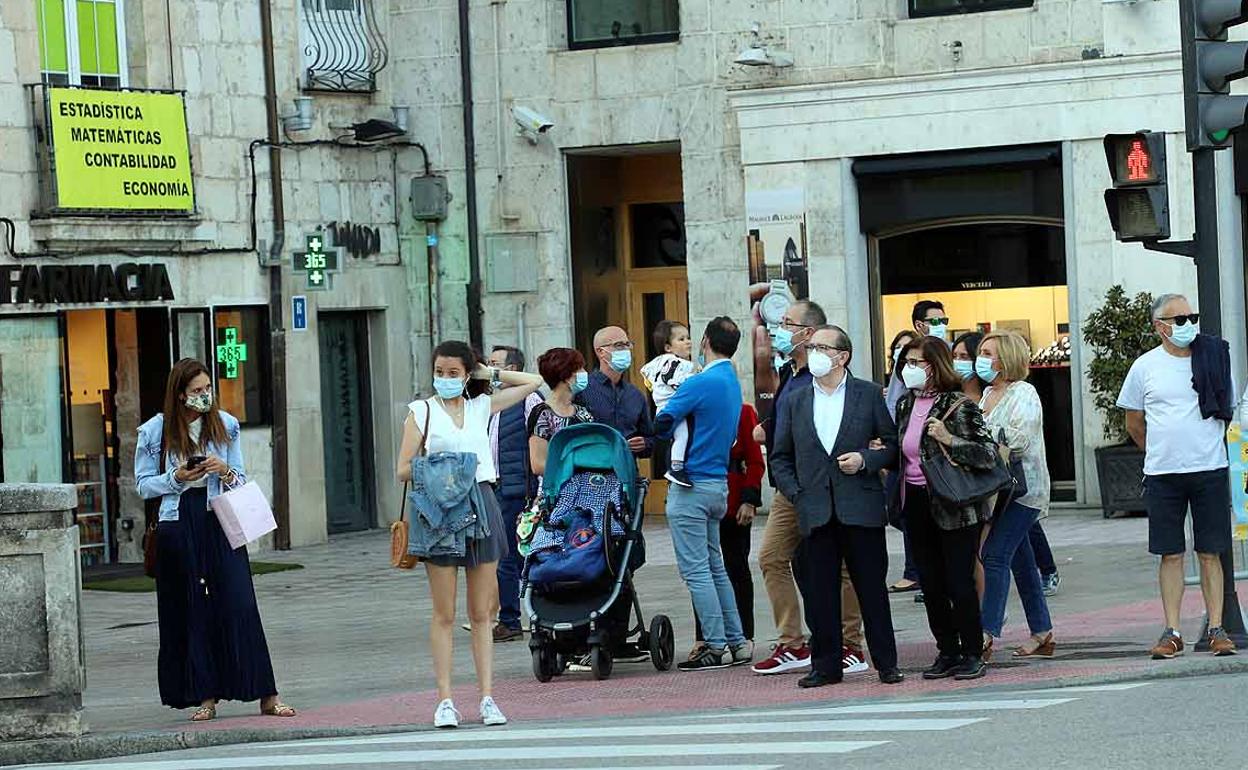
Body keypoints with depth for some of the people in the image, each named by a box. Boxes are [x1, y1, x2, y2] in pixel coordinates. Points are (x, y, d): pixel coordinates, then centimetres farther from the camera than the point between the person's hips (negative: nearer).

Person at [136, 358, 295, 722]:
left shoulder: (226, 425, 7)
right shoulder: (155, 432, 0)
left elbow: (242, 480, 13)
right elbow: (143, 485, 6)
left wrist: (226, 471, -9)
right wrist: (176, 478, -11)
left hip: (221, 524, 1)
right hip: (178, 525, -1)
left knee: (238, 604, -5)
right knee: (190, 611, 1)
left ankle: (266, 695, -5)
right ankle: (205, 697, 8)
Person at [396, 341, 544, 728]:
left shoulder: (482, 407, 12)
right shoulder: (422, 412, 5)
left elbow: (532, 382, 17)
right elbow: (403, 470, 2)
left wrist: (488, 373, 13)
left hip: (481, 504, 2)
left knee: (482, 613, 4)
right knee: (444, 613, -1)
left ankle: (487, 697, 5)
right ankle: (445, 700, 1)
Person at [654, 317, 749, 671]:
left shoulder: (701, 383, -16)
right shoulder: (733, 384, 12)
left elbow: (662, 425, -16)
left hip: (691, 486, -9)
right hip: (719, 483, 9)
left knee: (696, 569, -5)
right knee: (714, 566, 16)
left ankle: (717, 646, -6)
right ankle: (736, 642, 16)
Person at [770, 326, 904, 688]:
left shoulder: (869, 394, 4)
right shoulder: (794, 402, 11)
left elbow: (894, 443, 6)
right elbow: (780, 457, 15)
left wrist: (865, 460, -10)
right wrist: (795, 493, 1)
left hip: (860, 508, -2)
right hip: (815, 510, 2)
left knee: (872, 588, 1)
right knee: (819, 592, 2)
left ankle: (886, 663, 7)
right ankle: (825, 665, 9)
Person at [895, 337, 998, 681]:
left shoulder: (958, 405, -12)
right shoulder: (905, 405, 10)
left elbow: (989, 453, -17)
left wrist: (949, 440, -27)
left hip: (954, 507, -7)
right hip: (917, 506, 7)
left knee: (959, 582, -4)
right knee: (930, 584, 9)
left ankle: (972, 653, 7)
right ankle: (948, 652, 18)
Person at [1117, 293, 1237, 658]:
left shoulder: (1214, 359, 2)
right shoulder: (1145, 367, 2)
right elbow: (1134, 424, 13)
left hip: (1210, 468, 0)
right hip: (1162, 475, 0)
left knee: (1210, 553, 2)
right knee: (1171, 555, 2)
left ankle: (1217, 629, 6)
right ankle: (1172, 633, 6)